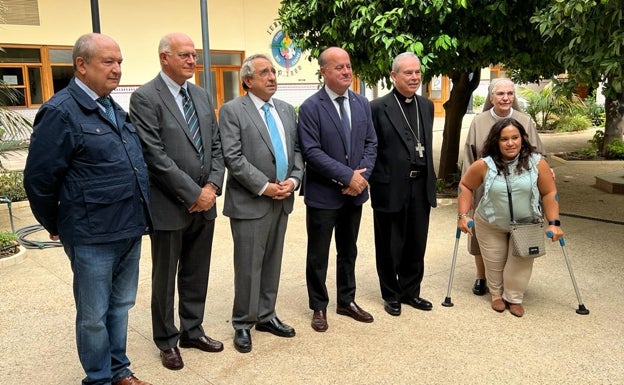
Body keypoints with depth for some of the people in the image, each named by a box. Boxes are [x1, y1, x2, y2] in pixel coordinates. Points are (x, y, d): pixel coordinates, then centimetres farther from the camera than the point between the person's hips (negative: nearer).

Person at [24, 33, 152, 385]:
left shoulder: (114, 109, 11)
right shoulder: (61, 112, -12)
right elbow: (39, 179, -11)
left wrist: (139, 217, 15)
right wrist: (55, 226, 0)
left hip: (130, 230, 7)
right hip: (93, 237, -7)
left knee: (121, 306, 19)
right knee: (94, 315, 10)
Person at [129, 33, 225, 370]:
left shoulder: (202, 96, 11)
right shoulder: (145, 97, -10)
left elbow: (216, 147, 10)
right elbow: (155, 156, -17)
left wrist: (212, 186, -5)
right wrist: (193, 193, -17)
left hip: (204, 203, 6)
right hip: (169, 206, -6)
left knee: (197, 275, 16)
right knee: (165, 278, 11)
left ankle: (192, 331, 34)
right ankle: (167, 341, 28)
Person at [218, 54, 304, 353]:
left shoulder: (287, 110, 13)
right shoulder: (232, 111, -6)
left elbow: (297, 149, 12)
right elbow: (233, 158, -14)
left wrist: (293, 179, -5)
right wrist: (264, 187, -16)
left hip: (282, 200, 6)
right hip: (250, 201, -6)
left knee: (272, 263, 14)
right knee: (248, 266, 2)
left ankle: (266, 316, 27)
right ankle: (242, 324, 16)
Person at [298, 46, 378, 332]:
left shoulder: (362, 104, 6)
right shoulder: (310, 107, -11)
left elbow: (371, 144, 6)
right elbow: (312, 152, -17)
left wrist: (362, 175, -10)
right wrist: (347, 176, -19)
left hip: (355, 192, 5)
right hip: (323, 194, -5)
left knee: (349, 251, 17)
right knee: (318, 255, 8)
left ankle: (347, 301, 33)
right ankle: (319, 307, 24)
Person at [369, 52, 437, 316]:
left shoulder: (426, 106, 10)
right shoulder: (378, 107, -9)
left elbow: (427, 146, 14)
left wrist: (431, 181, 12)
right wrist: (378, 182, -12)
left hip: (421, 187, 6)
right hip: (391, 188, -5)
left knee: (416, 245, 15)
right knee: (390, 247, 10)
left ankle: (410, 291, 33)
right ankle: (391, 294, 27)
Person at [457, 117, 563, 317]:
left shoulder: (537, 162, -16)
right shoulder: (484, 165, -18)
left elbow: (549, 193, -10)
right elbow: (465, 186, -5)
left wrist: (553, 223, -13)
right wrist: (463, 215, -11)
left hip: (526, 225, 0)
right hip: (490, 225, 0)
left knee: (521, 263, 2)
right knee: (494, 262, 11)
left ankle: (514, 298, 21)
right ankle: (497, 294, 33)